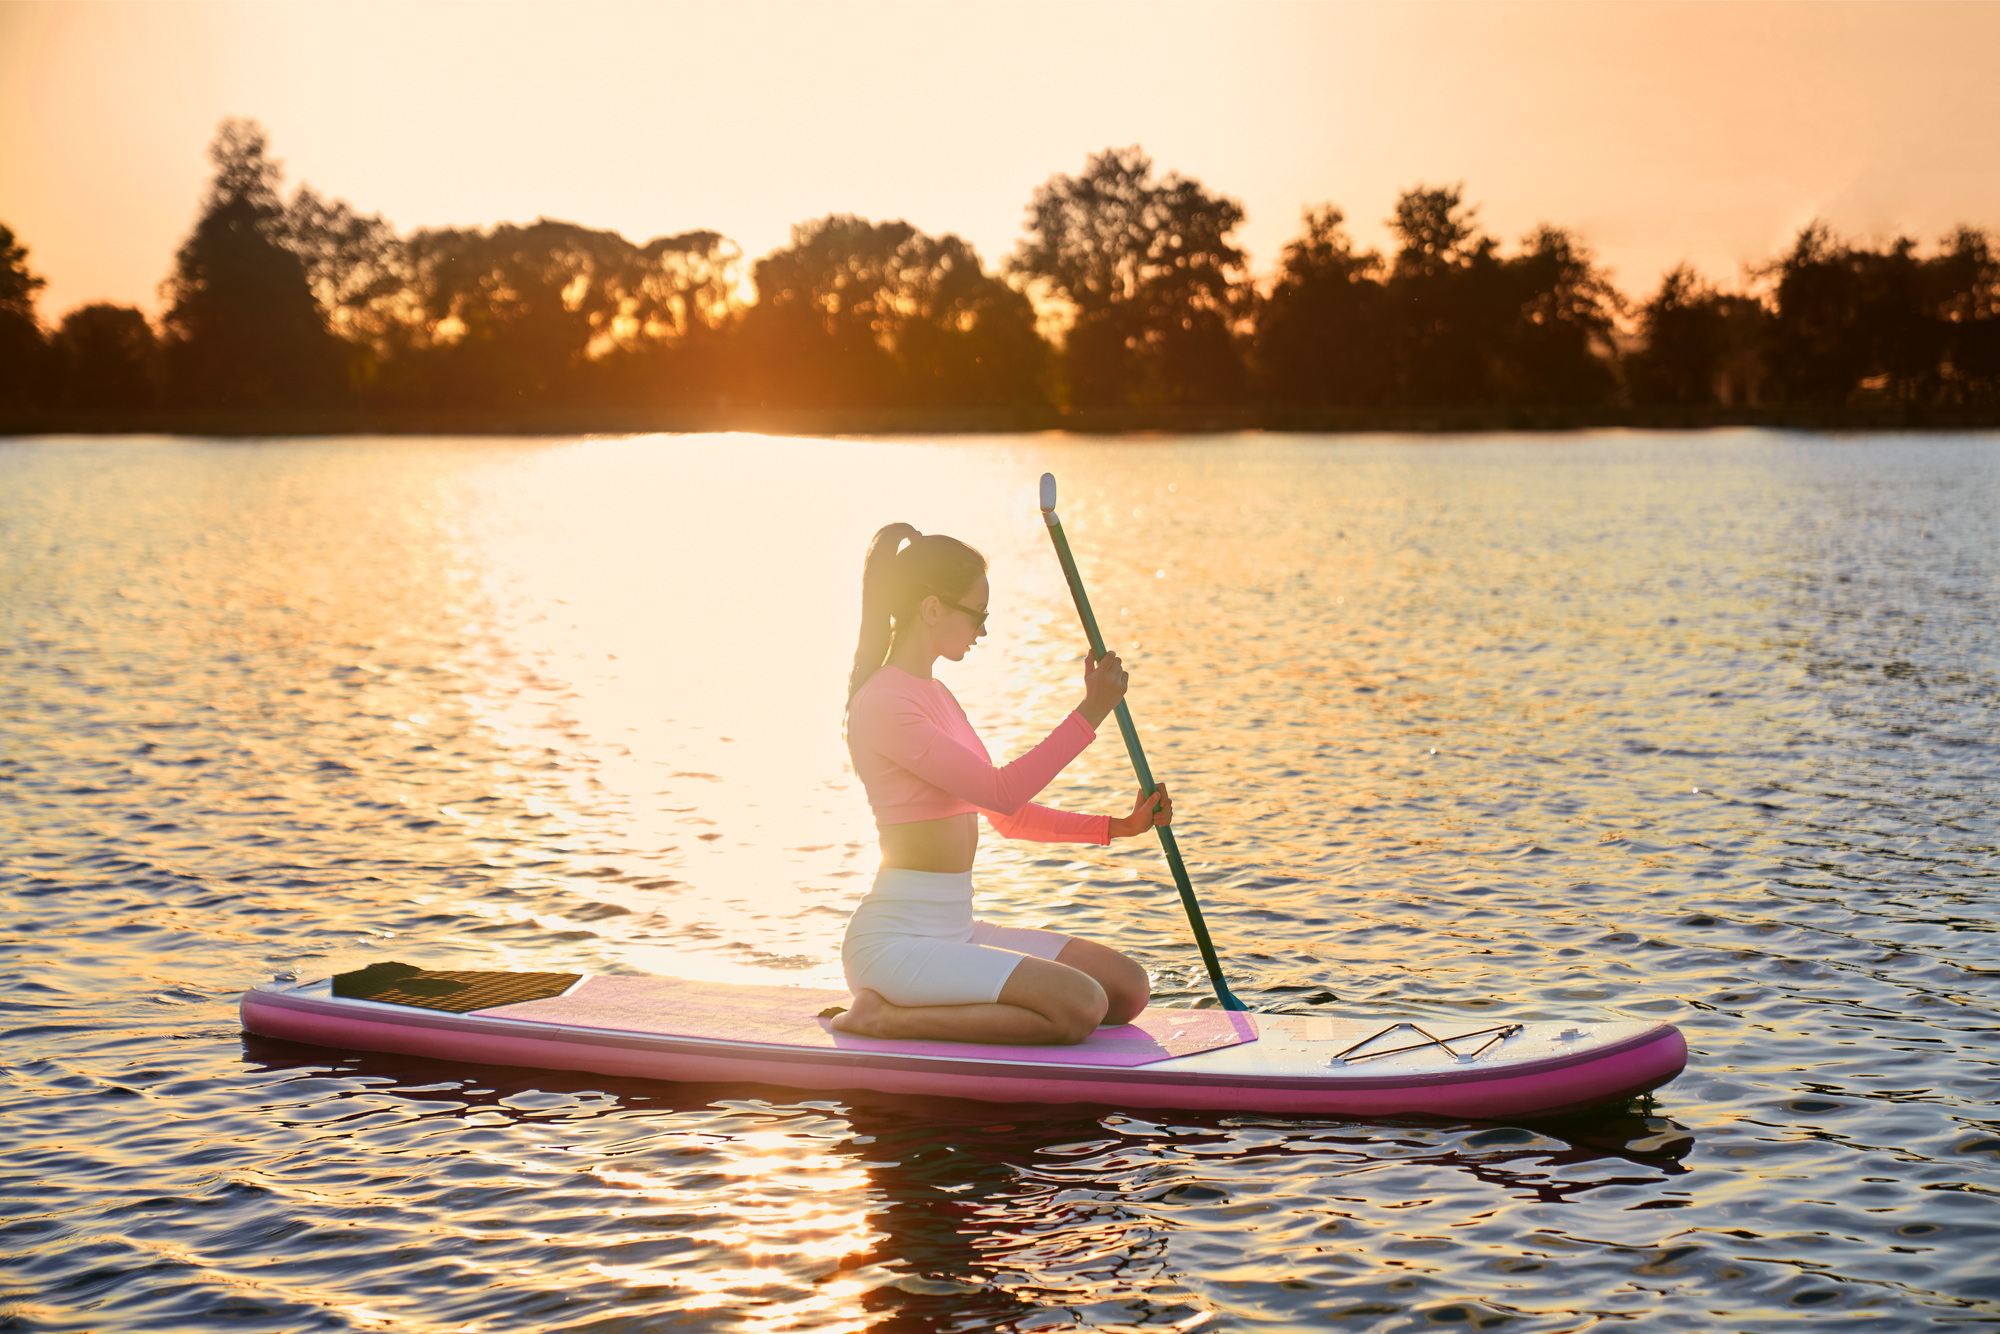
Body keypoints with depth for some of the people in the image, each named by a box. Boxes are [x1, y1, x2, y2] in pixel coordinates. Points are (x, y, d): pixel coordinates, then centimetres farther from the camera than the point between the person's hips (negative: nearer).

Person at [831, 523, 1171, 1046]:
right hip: (898, 939, -10)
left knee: (1127, 988, 2)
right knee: (1079, 1006, -24)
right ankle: (883, 1018, -13)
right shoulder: (882, 704, -14)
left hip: (954, 931, 10)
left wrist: (1117, 827, 11)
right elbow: (1001, 792, -20)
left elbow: (1008, 816, 20)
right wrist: (1091, 710, -17)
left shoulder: (935, 696, 17)